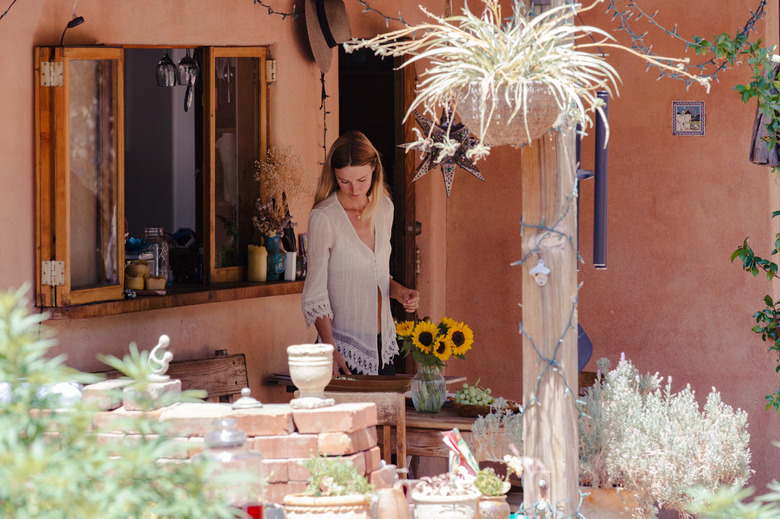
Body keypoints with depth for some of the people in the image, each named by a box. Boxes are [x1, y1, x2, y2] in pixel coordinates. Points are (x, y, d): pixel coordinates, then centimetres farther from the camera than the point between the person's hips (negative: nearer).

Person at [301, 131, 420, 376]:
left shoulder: (384, 207, 5)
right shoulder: (323, 217, -14)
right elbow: (315, 294, -15)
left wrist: (398, 291, -1)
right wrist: (330, 349, -26)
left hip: (384, 343, 6)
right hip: (345, 346, -6)